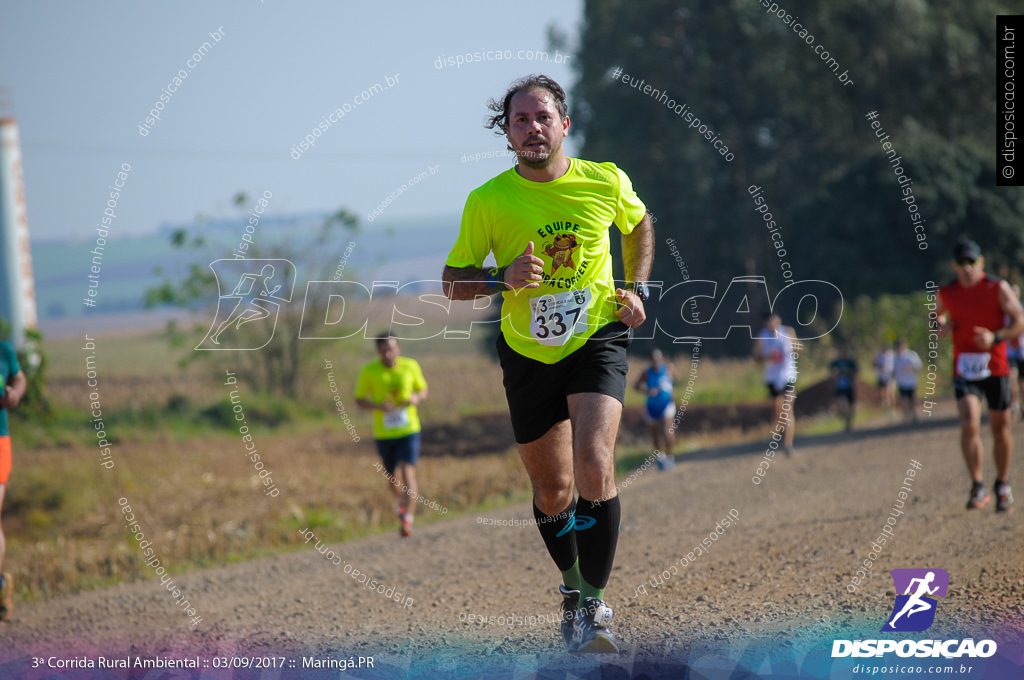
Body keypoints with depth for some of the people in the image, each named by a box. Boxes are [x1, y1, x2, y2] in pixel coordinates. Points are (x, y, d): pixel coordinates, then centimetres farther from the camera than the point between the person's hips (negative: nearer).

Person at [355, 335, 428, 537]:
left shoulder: (411, 366, -3)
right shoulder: (369, 372, -7)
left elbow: (423, 390, 11)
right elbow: (359, 401, -1)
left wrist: (417, 398, -13)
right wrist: (378, 406, -20)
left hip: (409, 431, -1)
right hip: (384, 435, 1)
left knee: (407, 474, -17)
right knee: (393, 479, 15)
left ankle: (407, 521, -17)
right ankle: (402, 500, 48)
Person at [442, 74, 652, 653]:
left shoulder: (606, 182, -7)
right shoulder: (488, 202, -10)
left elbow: (639, 223, 17)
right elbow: (453, 281, -2)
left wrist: (637, 288, 6)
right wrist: (505, 278, -20)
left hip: (598, 338, -1)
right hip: (529, 353, 1)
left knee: (594, 466, -22)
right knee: (552, 489, 11)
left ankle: (594, 605, -12)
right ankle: (572, 584, 39)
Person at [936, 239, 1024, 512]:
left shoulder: (998, 288, -4)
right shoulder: (947, 293, 3)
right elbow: (936, 314, 24)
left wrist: (995, 338, -23)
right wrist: (941, 326, 1)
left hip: (995, 368, 0)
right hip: (964, 370, 0)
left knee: (1000, 428, 8)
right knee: (969, 425, -18)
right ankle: (977, 487, -12)